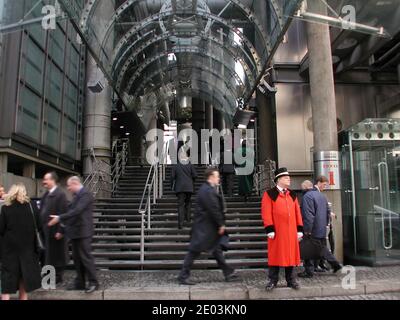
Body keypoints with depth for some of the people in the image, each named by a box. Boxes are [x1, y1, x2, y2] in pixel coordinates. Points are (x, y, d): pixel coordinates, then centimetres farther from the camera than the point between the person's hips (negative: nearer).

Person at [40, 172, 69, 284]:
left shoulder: (60, 194, -16)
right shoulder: (46, 194, 10)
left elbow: (63, 214, -19)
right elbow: (42, 212, 14)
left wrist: (60, 231, -20)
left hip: (55, 230, -8)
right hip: (45, 230, 8)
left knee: (56, 255, 4)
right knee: (47, 254, 17)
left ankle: (58, 277, 18)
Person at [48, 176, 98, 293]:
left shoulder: (85, 194, -15)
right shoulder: (77, 195, 15)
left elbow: (77, 211, -23)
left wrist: (59, 218, -20)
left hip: (83, 232, -9)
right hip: (75, 232, 9)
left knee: (86, 257, -3)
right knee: (77, 258, 13)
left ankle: (93, 283, 6)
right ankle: (80, 282, 22)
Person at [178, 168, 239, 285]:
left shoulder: (209, 190, 12)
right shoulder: (208, 191, -21)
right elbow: (214, 210, -22)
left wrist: (220, 224, 15)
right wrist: (221, 224, -13)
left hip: (209, 227, 11)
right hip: (203, 228, -11)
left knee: (217, 250, 16)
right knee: (194, 251, -1)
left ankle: (228, 273, 26)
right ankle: (183, 276, 9)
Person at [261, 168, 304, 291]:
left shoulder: (292, 195, 13)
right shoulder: (269, 194, -3)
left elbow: (297, 213, 12)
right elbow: (266, 213, -9)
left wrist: (299, 229, 7)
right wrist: (270, 230, -14)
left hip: (291, 232, 5)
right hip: (277, 232, -4)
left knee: (291, 255, 10)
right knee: (275, 255, 3)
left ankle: (291, 280, 23)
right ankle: (273, 280, 14)